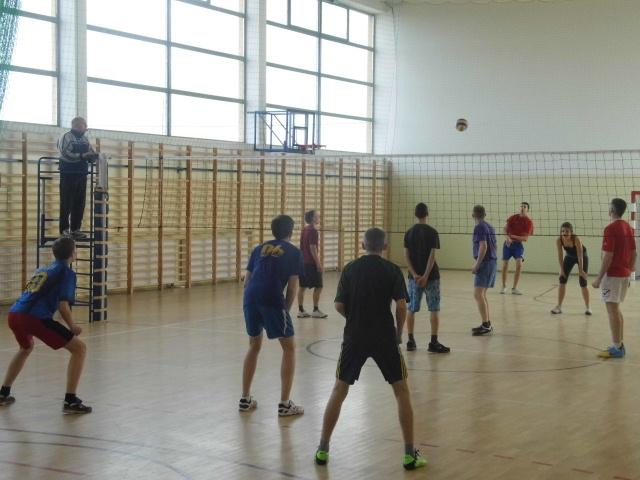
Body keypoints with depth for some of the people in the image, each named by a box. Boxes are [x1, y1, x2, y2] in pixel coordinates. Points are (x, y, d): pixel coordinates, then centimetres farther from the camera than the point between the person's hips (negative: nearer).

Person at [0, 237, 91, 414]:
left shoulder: (44, 270, 27)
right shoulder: (67, 272, 5)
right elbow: (63, 306, -6)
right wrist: (73, 327, 9)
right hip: (35, 317, -8)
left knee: (26, 348, 39)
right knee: (79, 348, 1)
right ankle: (70, 401, -6)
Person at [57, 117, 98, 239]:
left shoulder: (85, 139, 16)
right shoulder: (66, 137, -6)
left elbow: (91, 154, 15)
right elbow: (66, 155, -19)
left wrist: (94, 156, -9)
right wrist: (83, 156, -25)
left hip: (82, 175, 7)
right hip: (68, 175, -6)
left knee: (79, 203, 6)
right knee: (67, 203, -4)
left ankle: (75, 229, 12)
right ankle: (64, 229, 0)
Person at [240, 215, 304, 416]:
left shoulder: (259, 248, 24)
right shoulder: (293, 252, 12)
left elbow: (246, 280, 19)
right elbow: (292, 287, 4)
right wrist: (286, 310, 14)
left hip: (250, 299, 5)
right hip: (273, 301, -5)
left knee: (254, 346, 24)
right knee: (289, 348, 10)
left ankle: (245, 399, 25)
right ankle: (284, 404, 6)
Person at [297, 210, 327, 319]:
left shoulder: (304, 230, 13)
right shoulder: (313, 231, -14)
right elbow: (312, 248, -19)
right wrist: (318, 263, -18)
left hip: (303, 262, 9)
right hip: (312, 263, -9)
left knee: (303, 286, 8)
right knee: (318, 286, -1)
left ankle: (300, 310, 11)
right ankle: (315, 310, 1)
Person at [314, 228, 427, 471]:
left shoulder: (350, 269, 3)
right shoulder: (392, 270, -1)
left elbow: (339, 306, 2)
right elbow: (401, 305, -9)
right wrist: (398, 331, 7)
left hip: (354, 337, 2)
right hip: (384, 338, -1)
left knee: (339, 391, 13)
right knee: (401, 391, 10)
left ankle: (323, 450, 14)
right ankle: (410, 454, 8)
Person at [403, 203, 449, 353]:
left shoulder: (409, 233, 5)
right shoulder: (432, 232, -7)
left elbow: (406, 256, -1)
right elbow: (432, 256, -14)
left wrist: (414, 274, -6)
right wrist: (426, 276, -15)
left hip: (414, 276, 4)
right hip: (431, 276, -4)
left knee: (411, 309, 10)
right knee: (434, 309, 2)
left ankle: (411, 341, 12)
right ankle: (434, 343, 0)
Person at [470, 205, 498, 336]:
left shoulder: (479, 227, -12)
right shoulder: (489, 226, 15)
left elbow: (483, 246, -20)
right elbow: (495, 246, 19)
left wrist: (477, 265, -18)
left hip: (485, 262, -9)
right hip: (493, 262, 9)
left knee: (478, 294, -11)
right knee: (482, 294, 16)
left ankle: (486, 325, -14)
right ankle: (487, 324, 19)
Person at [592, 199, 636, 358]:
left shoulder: (611, 228, -16)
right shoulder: (628, 228, 10)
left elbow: (608, 256, -20)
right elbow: (633, 253, 13)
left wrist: (599, 278, -16)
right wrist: (629, 272, 20)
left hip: (613, 274, -9)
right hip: (624, 274, 9)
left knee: (612, 310, -4)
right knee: (616, 309, 17)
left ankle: (617, 348, -3)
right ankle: (620, 344, 21)